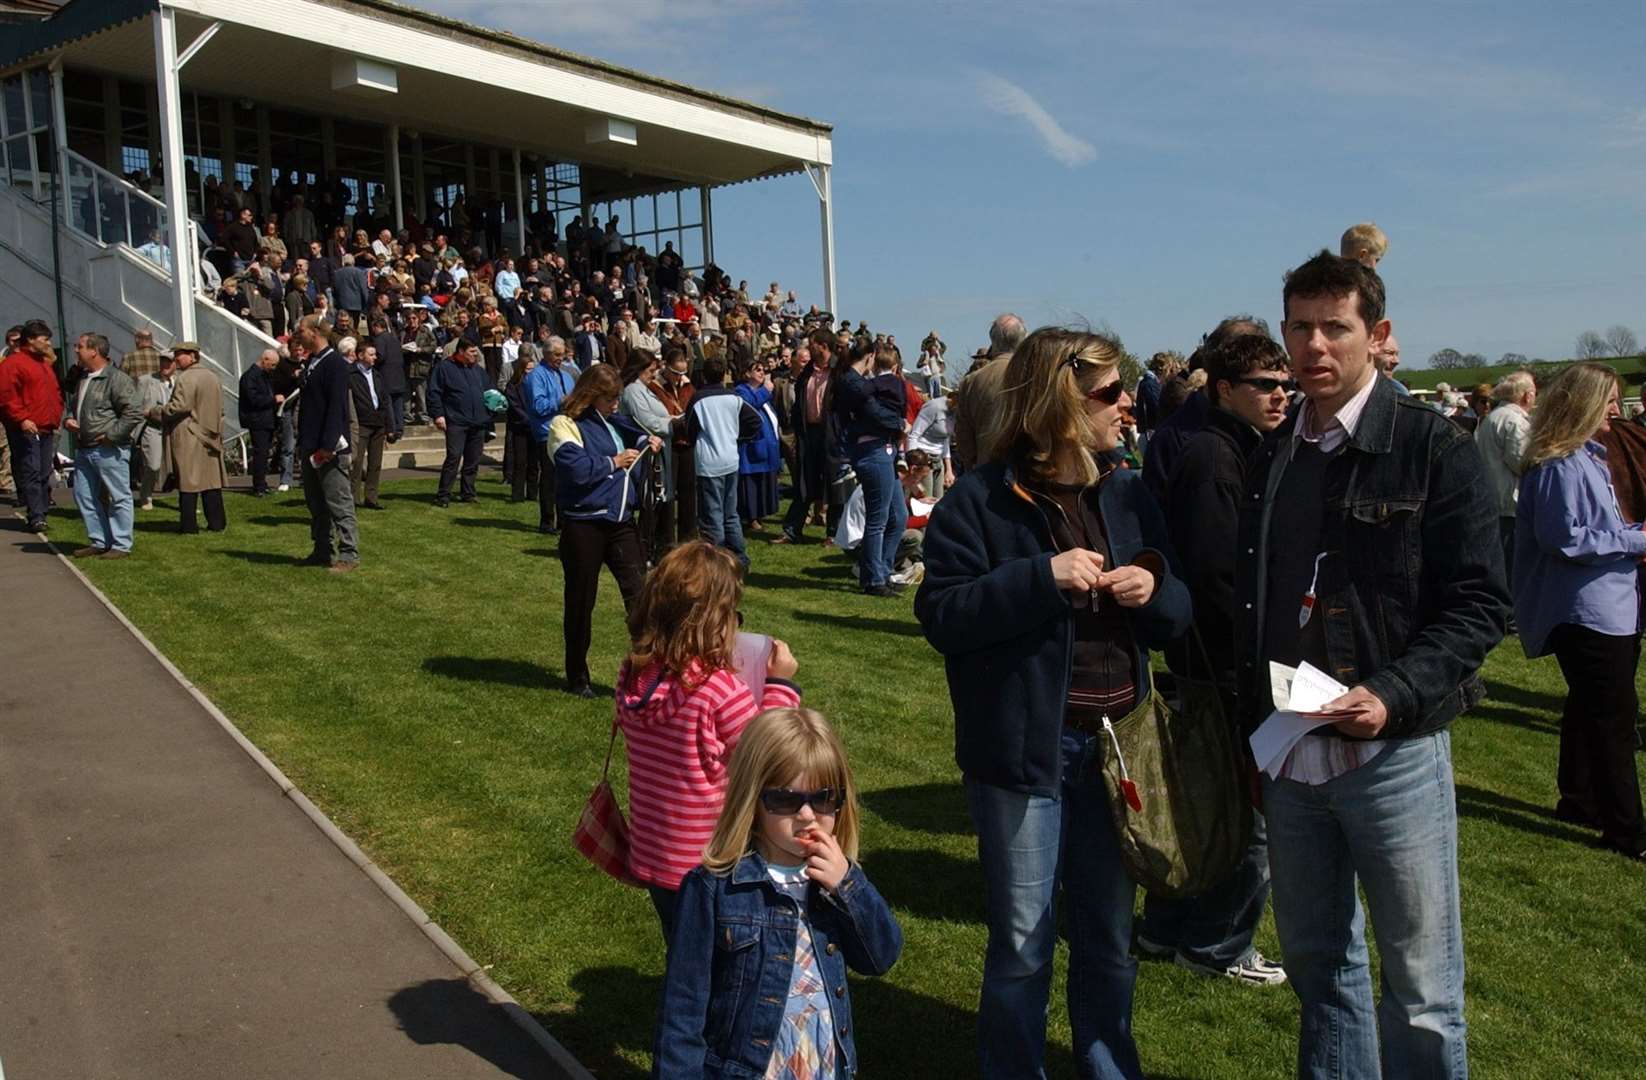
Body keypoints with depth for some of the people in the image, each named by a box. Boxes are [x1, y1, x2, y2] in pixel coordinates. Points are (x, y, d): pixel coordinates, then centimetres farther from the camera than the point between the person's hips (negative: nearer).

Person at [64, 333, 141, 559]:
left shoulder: (117, 379, -11)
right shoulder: (82, 378, 16)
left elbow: (133, 413, -17)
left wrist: (111, 435, -17)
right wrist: (68, 420, 10)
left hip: (109, 450, -9)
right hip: (84, 449, 9)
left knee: (119, 497, -1)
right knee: (83, 496, 12)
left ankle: (121, 545, 6)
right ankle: (99, 541, 22)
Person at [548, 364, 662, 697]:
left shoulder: (612, 421, 12)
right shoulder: (565, 425, -8)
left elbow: (632, 432, 35)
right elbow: (575, 468, -24)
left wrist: (646, 440, 13)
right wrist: (613, 462, -13)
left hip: (620, 520, 6)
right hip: (583, 525, -6)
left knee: (639, 594, -4)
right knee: (581, 603, 8)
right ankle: (577, 676, 24)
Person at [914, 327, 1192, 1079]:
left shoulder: (1126, 494, 7)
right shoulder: (980, 500, -8)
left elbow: (1177, 614, 12)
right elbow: (940, 613, -15)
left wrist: (1154, 589, -11)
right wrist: (1041, 576, -24)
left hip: (1115, 747, 5)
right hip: (1023, 750, -4)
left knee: (1110, 936, 17)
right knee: (1022, 945, 8)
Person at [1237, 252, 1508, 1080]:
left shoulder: (1435, 451, -7)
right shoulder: (1271, 458, 10)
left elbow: (1479, 605, -9)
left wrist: (1392, 696, -22)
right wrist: (1252, 719, 9)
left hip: (1394, 752, -5)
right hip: (1289, 754, 5)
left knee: (1421, 987, 6)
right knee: (1314, 960, 18)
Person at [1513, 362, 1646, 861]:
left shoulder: (1590, 457, 15)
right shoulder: (1562, 465, -19)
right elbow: (1566, 538, -24)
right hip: (1587, 610, -11)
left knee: (1590, 709, 18)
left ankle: (1579, 800, 31)